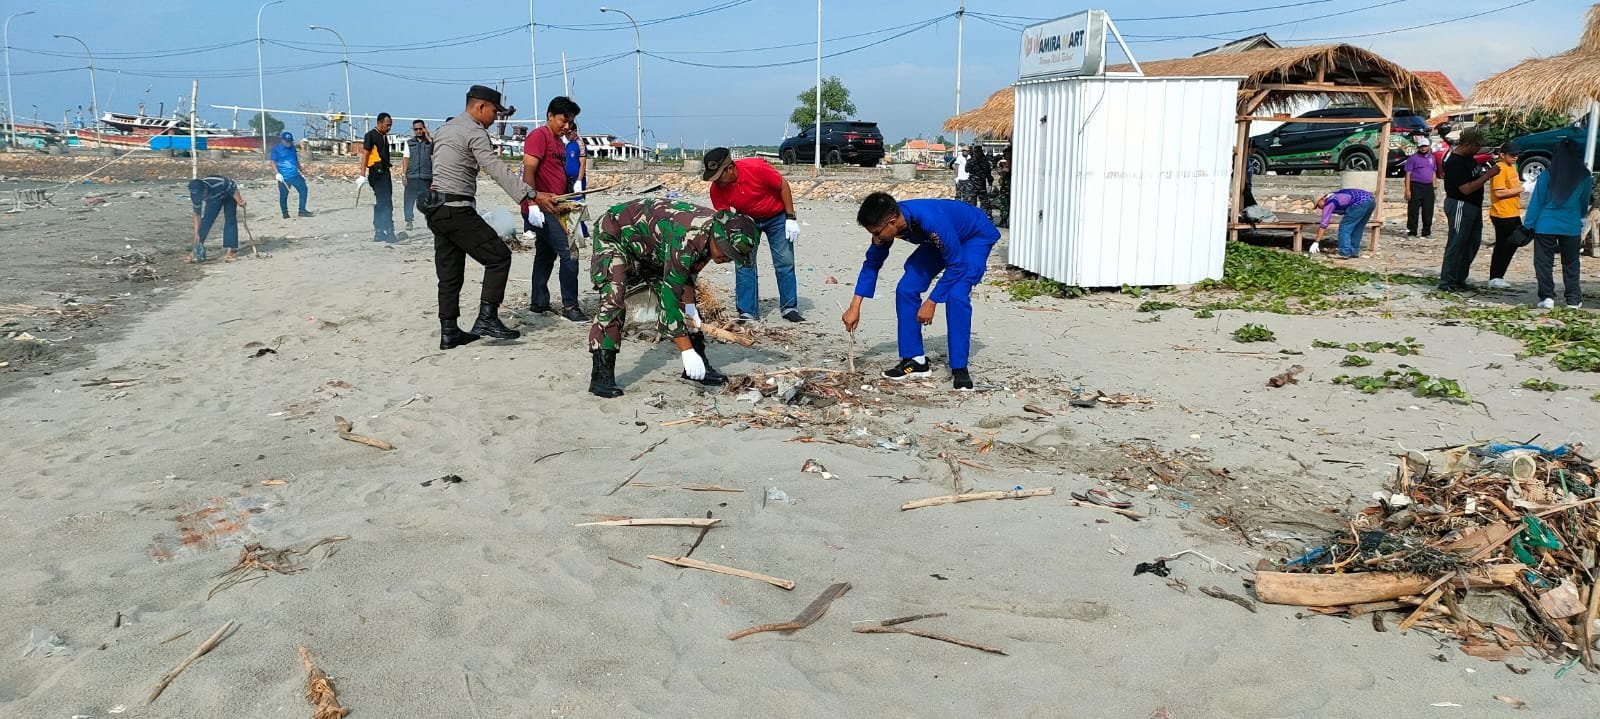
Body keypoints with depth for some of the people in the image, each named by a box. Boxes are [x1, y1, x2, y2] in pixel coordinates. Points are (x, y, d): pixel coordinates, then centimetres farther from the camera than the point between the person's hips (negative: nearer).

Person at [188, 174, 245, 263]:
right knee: (206, 221, -6)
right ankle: (197, 250, 3)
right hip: (213, 197, 3)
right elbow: (197, 215, -19)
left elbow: (234, 190, -25)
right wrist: (196, 233, -19)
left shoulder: (219, 183, -45)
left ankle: (230, 253, -14)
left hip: (228, 195, -3)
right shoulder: (195, 195, -29)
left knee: (230, 221, -13)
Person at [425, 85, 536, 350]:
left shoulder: (444, 128, 20)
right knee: (499, 256, -4)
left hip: (435, 209, 9)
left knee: (449, 273, 11)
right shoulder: (474, 132, -9)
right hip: (457, 209, -9)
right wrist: (530, 195, -27)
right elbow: (498, 170, -21)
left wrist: (490, 154, 26)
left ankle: (449, 332, 12)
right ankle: (487, 318, -10)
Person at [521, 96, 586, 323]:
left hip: (552, 209, 10)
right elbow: (529, 170, -19)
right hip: (541, 209, -10)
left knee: (546, 254, 15)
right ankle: (569, 306, -8)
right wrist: (533, 203, -27)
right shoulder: (539, 136, -10)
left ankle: (538, 303, 23)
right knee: (569, 254, -12)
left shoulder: (560, 143, 19)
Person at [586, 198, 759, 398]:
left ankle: (699, 366, 12)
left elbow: (689, 270, 2)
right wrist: (687, 351, -37)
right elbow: (670, 296, -39)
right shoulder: (686, 240, -41)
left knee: (686, 306, 3)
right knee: (613, 301, -26)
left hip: (652, 249, 8)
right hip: (614, 234, -8)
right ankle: (601, 375, -23)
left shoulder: (715, 227, -15)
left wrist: (689, 306, -9)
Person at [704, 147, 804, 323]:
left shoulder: (757, 168, -33)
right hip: (746, 219, 3)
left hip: (776, 216, -2)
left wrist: (791, 218, -18)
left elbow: (783, 186, -19)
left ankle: (789, 308, 10)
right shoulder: (717, 189, -22)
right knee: (744, 263, -6)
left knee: (785, 261, -2)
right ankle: (747, 312, 0)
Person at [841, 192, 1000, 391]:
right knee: (906, 289, -6)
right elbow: (872, 263, -5)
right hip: (939, 240, 7)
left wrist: (931, 302, -25)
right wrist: (854, 307, -9)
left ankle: (959, 368, -15)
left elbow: (956, 265, -31)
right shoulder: (886, 223, -21)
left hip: (976, 236, -7)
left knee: (956, 295, -26)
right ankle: (915, 360, 3)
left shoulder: (930, 221, -42)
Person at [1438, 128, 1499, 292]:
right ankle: (1447, 282, -1)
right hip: (1460, 206, -10)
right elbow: (1466, 189, -24)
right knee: (1456, 244, -6)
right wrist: (1488, 175, -21)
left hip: (1473, 206, 10)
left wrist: (1487, 172, 5)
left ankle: (1459, 280, 21)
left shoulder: (1468, 158, 10)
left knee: (1472, 242, 14)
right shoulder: (1454, 163, -21)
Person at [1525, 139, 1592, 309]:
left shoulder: (1547, 176, -9)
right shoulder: (1584, 177, -2)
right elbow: (1585, 203, 11)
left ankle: (1547, 297, 5)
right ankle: (1573, 300, 15)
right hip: (1572, 227, 2)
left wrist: (1528, 224, -2)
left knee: (1543, 263, 7)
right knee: (1570, 264, 12)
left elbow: (1536, 202, -7)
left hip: (1545, 226, -2)